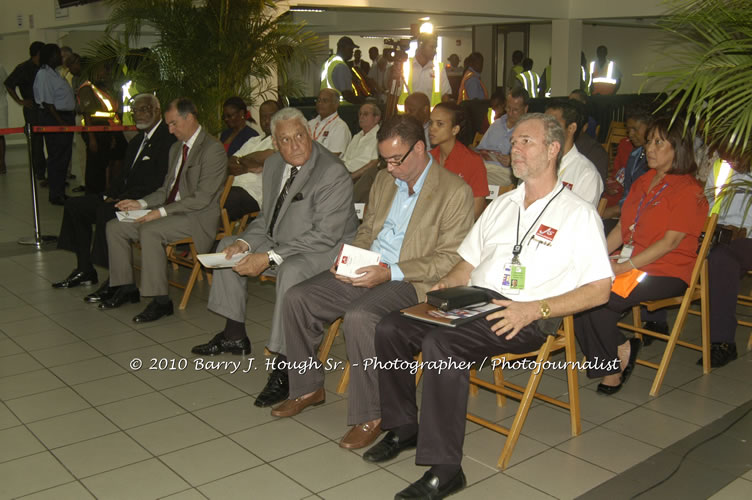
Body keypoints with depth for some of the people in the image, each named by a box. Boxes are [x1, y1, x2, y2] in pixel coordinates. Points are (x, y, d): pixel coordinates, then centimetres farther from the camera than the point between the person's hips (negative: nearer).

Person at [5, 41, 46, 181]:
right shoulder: (24, 68, -7)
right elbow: (7, 84, -7)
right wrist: (20, 101, -9)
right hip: (32, 110, -7)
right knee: (37, 141, -4)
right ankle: (40, 175, 3)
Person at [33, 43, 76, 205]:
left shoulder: (54, 73, 17)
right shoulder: (43, 75, -13)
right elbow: (47, 103, -18)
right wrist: (61, 122, -20)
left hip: (65, 119, 10)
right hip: (54, 120, -10)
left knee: (65, 157, 13)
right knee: (57, 158, -4)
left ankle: (60, 192, 22)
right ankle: (56, 196, 3)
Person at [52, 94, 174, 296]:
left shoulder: (167, 138, -11)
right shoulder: (137, 141, 21)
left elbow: (159, 182, -20)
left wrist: (125, 198, -20)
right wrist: (109, 195, 2)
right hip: (126, 197, 10)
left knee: (106, 211, -33)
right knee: (74, 205, 5)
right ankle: (84, 270, 9)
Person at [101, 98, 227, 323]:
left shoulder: (213, 150, -13)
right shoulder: (176, 148, 17)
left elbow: (202, 199, -20)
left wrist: (161, 212, -22)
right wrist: (141, 203, 4)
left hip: (199, 217, -9)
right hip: (172, 210, 9)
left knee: (149, 231, -32)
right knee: (115, 227, -1)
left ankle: (160, 300, -23)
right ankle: (127, 287, 9)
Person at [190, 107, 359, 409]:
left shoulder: (333, 174, -22)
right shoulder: (273, 166, 5)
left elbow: (325, 236, -27)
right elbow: (267, 218, 13)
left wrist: (269, 258, -30)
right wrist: (244, 243, -8)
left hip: (325, 251, -9)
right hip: (281, 244, 9)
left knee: (291, 270, -38)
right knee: (228, 245, 13)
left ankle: (284, 367, -28)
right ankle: (234, 336, 21)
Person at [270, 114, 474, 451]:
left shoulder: (455, 192, -9)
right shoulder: (384, 180, 15)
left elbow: (449, 259, -14)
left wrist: (391, 272, -23)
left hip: (409, 282, -7)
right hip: (364, 272, 8)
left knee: (359, 317, -35)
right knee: (297, 298, -6)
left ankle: (370, 416, -17)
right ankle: (308, 388, 12)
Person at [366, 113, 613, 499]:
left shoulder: (578, 213, 0)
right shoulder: (502, 205, 22)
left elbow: (599, 289, -8)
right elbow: (468, 264, 24)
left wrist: (535, 309, -19)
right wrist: (445, 287, 2)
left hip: (526, 318, -7)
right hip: (474, 302, 7)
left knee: (440, 343, -32)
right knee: (390, 328, -11)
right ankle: (403, 427, 7)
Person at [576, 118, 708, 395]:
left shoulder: (689, 190, -7)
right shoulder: (642, 182, 18)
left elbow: (671, 241, -15)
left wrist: (624, 267, -21)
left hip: (667, 273, -7)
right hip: (630, 265, 7)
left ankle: (613, 364, -3)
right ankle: (621, 349, -6)